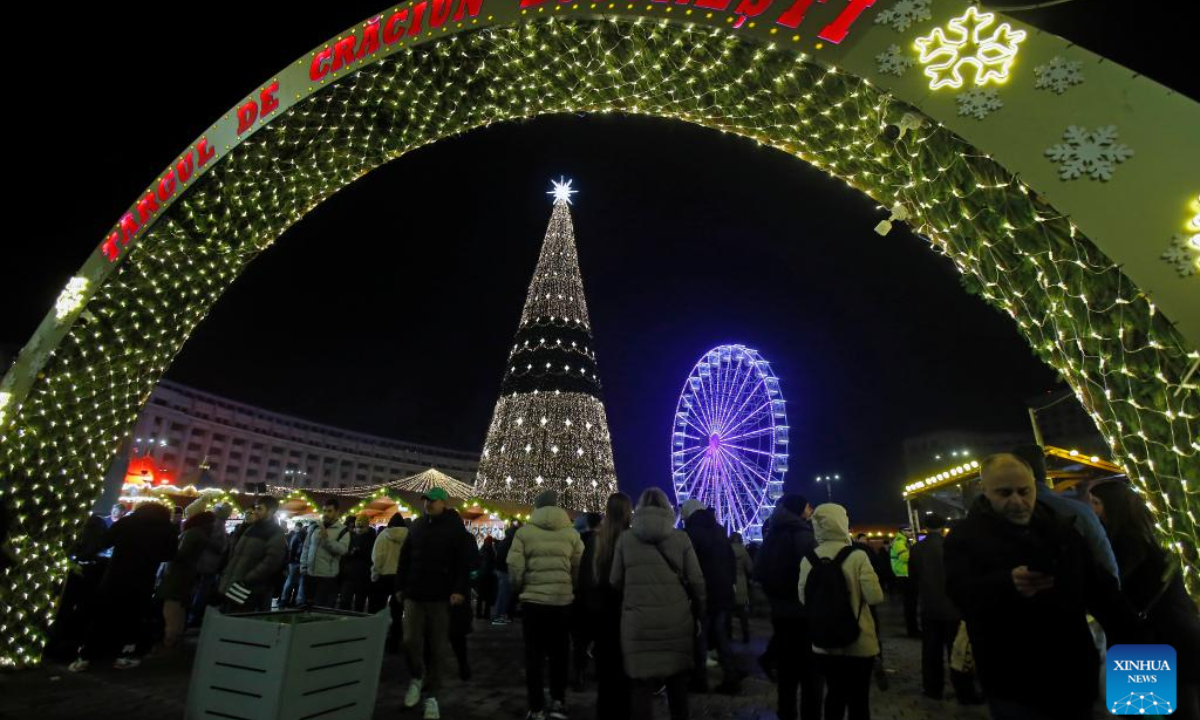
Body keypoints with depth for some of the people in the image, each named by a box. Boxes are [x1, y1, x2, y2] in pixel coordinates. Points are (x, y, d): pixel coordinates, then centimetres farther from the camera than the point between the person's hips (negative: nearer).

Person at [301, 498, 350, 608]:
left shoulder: (343, 530, -6)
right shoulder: (315, 527, 9)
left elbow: (343, 549, -20)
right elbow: (306, 547, 14)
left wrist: (327, 538, -28)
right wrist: (303, 567, 8)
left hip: (328, 576, -5)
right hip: (310, 574, 5)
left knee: (323, 608, -3)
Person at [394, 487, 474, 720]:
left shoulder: (454, 527, -5)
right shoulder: (416, 525, 9)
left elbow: (463, 562, -9)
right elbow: (404, 558, 15)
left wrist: (460, 590, -17)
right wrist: (400, 587, 11)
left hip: (441, 596, -3)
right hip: (414, 593, 3)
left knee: (437, 647, 5)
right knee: (410, 641, -1)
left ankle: (431, 695, 20)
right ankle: (417, 677, 27)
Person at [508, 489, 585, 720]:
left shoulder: (524, 532, -6)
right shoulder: (572, 533, -1)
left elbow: (515, 570, -8)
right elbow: (580, 570, 0)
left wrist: (521, 590, 11)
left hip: (533, 601, -1)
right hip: (563, 601, 2)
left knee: (534, 656, 12)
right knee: (559, 654, 19)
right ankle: (558, 701, 21)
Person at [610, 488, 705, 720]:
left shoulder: (625, 538, 0)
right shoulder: (681, 538, -1)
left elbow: (615, 582, 3)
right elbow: (696, 581, -2)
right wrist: (698, 614, 10)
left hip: (638, 623, -1)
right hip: (676, 621, 1)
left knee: (641, 684, 6)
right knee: (677, 683, 18)